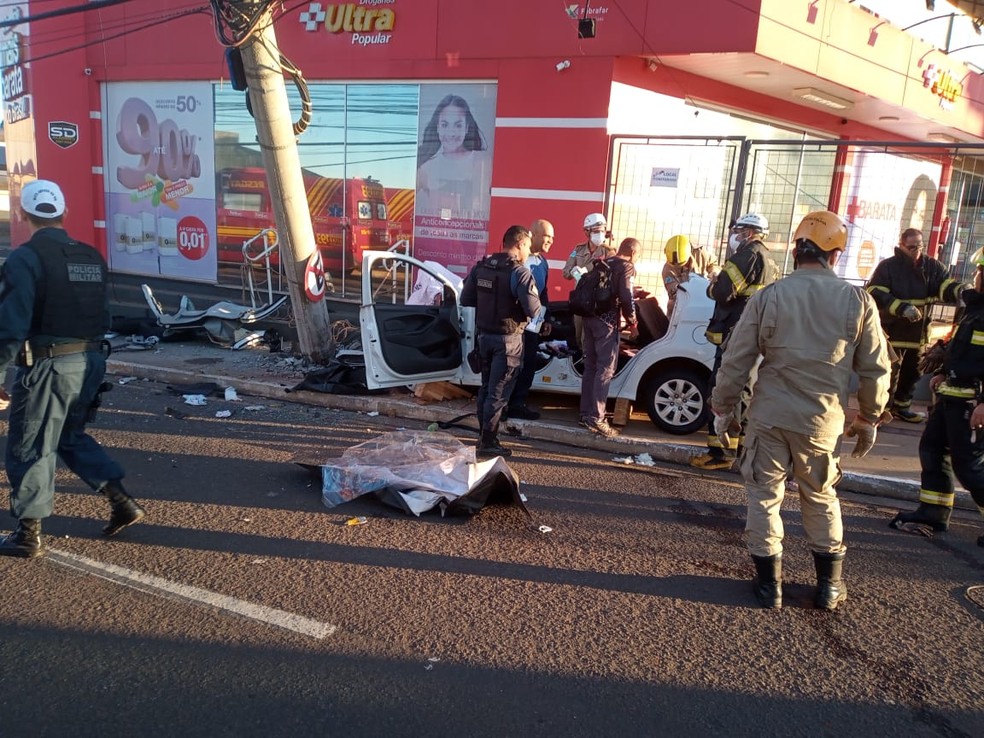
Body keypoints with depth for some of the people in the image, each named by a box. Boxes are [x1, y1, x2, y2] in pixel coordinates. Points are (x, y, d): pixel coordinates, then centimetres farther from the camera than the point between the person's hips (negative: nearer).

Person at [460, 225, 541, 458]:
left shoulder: (481, 266, 3)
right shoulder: (519, 272, -17)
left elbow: (466, 299, 7)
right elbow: (533, 310, -21)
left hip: (484, 334, 7)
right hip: (508, 338, -7)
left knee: (486, 387, 19)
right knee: (498, 392, 0)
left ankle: (484, 435, 28)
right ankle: (487, 443, 4)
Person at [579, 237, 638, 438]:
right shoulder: (626, 267, -4)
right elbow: (626, 297, -14)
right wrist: (632, 323, -1)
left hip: (590, 317, 8)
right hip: (607, 320, -8)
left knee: (590, 366, 13)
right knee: (606, 368, -7)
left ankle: (586, 413, 16)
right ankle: (596, 418, -12)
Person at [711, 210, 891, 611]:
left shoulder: (769, 296, -7)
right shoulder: (858, 301, -4)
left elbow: (736, 360, -5)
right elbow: (875, 368, 2)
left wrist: (723, 407, 7)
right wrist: (869, 417, 15)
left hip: (769, 416, -1)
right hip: (822, 421, 2)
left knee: (765, 495, 11)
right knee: (821, 498, 19)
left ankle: (769, 582, 17)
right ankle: (829, 585, 27)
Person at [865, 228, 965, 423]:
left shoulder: (931, 266, 5)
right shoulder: (887, 266, -9)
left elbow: (946, 285, -3)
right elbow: (874, 293, -17)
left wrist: (960, 291, -28)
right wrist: (901, 307, -27)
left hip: (918, 332, 6)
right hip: (892, 331, -6)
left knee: (911, 372, 17)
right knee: (890, 373, -4)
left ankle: (901, 406, 34)